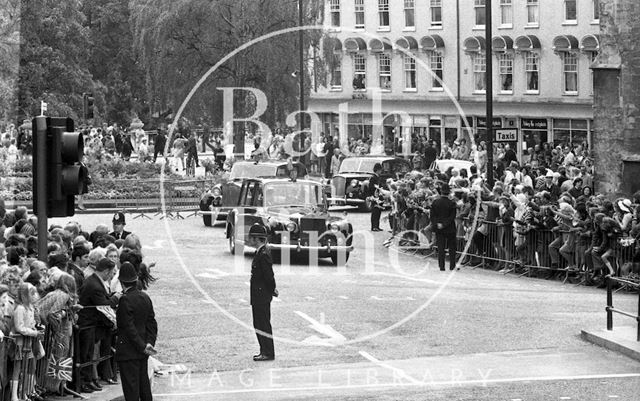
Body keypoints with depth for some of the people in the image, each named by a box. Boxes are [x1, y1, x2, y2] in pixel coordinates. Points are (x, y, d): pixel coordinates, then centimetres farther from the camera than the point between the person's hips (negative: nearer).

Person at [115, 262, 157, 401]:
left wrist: (142, 346, -15)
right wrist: (149, 342, 0)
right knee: (144, 383, 16)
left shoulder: (125, 300, -17)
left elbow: (129, 327, -19)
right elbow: (152, 323, 7)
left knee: (130, 386, -3)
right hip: (142, 352, 8)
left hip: (128, 351, -8)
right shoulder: (145, 297, 6)